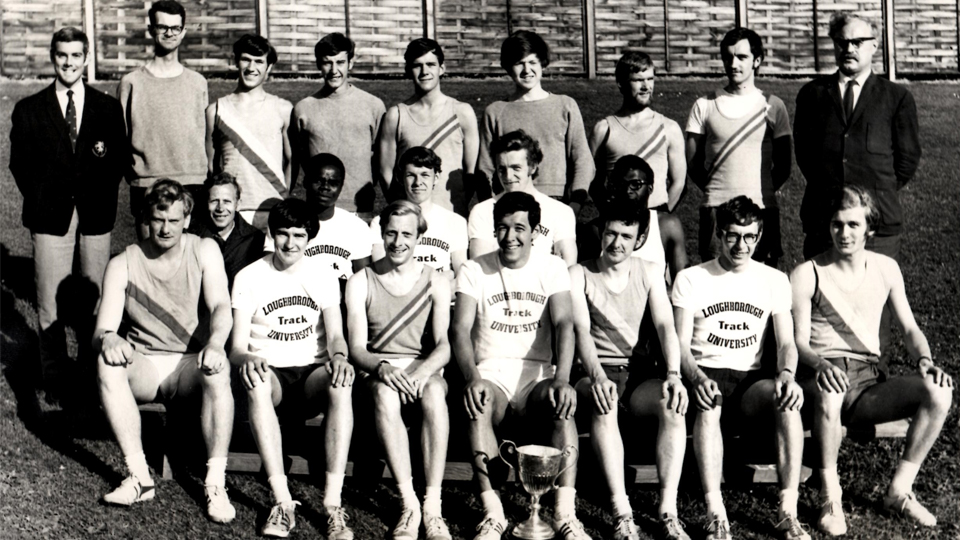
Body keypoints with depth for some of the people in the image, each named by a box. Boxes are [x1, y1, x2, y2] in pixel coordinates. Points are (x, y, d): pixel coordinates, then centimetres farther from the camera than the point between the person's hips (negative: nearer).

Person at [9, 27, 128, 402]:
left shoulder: (108, 108, 9)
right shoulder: (29, 110, 7)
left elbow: (121, 159, 8)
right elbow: (19, 163, 7)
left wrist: (103, 194, -8)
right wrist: (40, 200, -2)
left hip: (96, 213, 1)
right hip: (50, 216, -1)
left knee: (95, 298, 5)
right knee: (50, 300, -2)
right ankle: (53, 381, 7)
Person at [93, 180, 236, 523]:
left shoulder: (204, 251, 0)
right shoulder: (123, 264, -1)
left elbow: (221, 307, -14)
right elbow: (101, 330, -9)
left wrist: (215, 343, -37)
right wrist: (108, 339, -36)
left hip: (189, 365, -1)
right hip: (143, 366, 1)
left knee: (218, 369, -34)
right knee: (107, 362, -31)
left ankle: (215, 482, -32)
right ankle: (139, 477, -30)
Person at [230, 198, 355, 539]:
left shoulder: (324, 278, 11)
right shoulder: (249, 278, 5)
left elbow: (335, 335, 3)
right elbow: (236, 347, -1)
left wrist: (338, 356, -22)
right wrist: (248, 359, -26)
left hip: (312, 373, 1)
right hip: (270, 372, -1)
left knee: (341, 382, -36)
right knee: (255, 381, -39)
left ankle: (333, 504, -38)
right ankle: (282, 501, -40)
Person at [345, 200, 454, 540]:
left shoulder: (436, 283, 9)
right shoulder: (360, 282, 8)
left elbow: (443, 346, -2)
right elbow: (356, 348, 0)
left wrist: (423, 372, -25)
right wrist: (382, 368, -23)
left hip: (425, 370, 0)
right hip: (378, 372, 0)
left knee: (434, 392, -36)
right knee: (385, 394, -37)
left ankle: (432, 506, -36)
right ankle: (409, 505, -36)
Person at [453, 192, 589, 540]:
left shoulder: (552, 269, 7)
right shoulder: (474, 270, 6)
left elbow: (563, 325, -7)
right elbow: (460, 329, -6)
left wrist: (561, 380, -26)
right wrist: (472, 378, -26)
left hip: (537, 375, 1)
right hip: (491, 373, 0)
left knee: (565, 402, -33)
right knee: (477, 405, -35)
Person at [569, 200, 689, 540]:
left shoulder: (649, 273, 11)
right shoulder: (579, 275, 2)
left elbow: (665, 326, 0)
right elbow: (581, 329, -12)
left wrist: (673, 374, -19)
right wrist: (597, 376, -31)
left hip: (635, 371, 3)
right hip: (593, 373, -3)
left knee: (672, 402, -30)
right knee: (604, 404, -37)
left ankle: (668, 511, -31)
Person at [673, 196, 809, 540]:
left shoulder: (774, 280, 14)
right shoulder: (690, 280, 8)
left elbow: (786, 342, 6)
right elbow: (681, 344, 0)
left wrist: (786, 373, -18)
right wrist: (697, 378, -23)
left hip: (752, 379, 2)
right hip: (707, 376, -2)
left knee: (787, 398, -34)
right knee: (708, 402, -39)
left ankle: (788, 511, -35)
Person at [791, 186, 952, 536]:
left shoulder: (886, 269, 12)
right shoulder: (807, 274, 0)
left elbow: (909, 329, 12)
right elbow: (799, 342, -5)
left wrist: (924, 359, -10)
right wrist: (820, 364, -28)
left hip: (871, 380, 4)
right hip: (824, 375, -4)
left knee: (939, 391, -23)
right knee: (829, 393, -41)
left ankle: (899, 491, -10)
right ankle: (830, 498, -24)